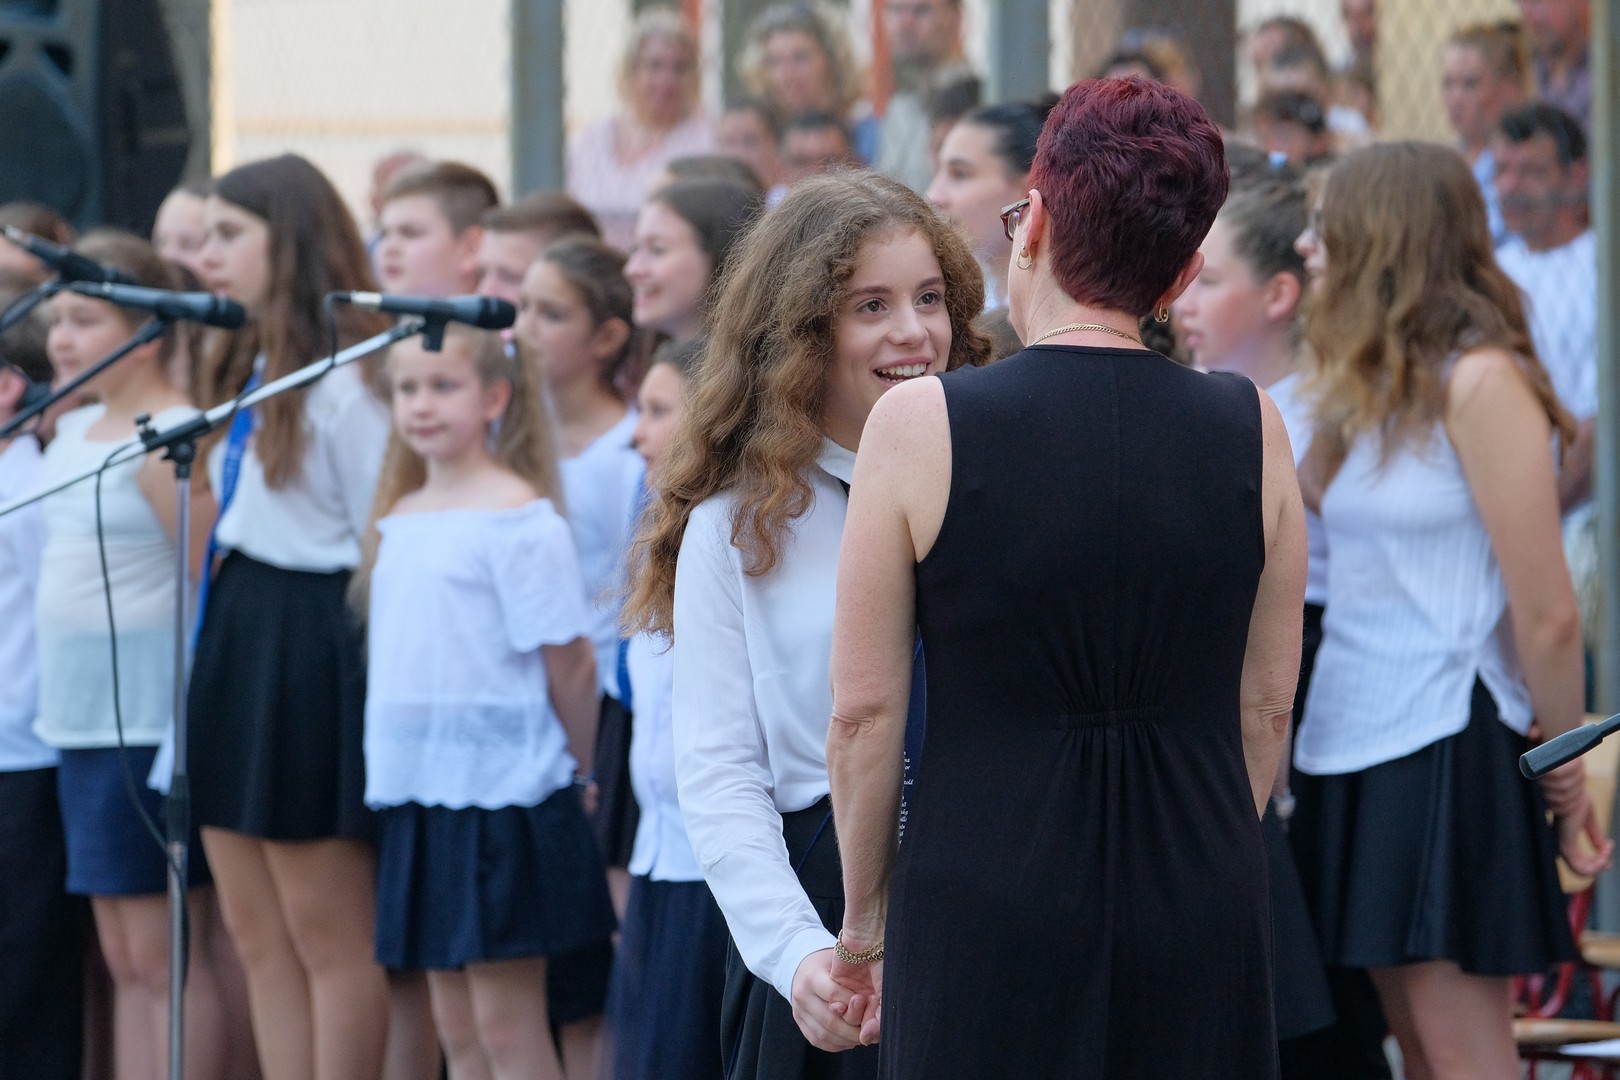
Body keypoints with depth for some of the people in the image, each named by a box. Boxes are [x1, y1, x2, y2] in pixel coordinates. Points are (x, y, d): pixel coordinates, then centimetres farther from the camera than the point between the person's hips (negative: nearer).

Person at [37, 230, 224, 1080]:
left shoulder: (167, 443, -14)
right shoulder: (73, 435, 14)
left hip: (151, 718, -9)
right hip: (85, 722, 9)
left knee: (164, 954, -7)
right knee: (124, 959, 11)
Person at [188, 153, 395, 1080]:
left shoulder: (341, 376, -13)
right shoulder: (251, 366, 15)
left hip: (312, 643, -10)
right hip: (236, 627, 10)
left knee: (329, 935, -2)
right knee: (259, 934, 10)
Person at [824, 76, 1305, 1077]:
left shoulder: (920, 425, -7)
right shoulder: (1250, 428, 1)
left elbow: (866, 711, -4)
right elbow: (1266, 705, 8)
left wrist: (866, 916, 9)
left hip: (987, 906, -3)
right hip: (1201, 909, 3)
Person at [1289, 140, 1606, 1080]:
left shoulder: (1481, 383, -11)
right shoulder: (1371, 388, 15)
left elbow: (1547, 614, -12)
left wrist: (1566, 774, -7)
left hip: (1450, 746, -8)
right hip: (1355, 741, 8)